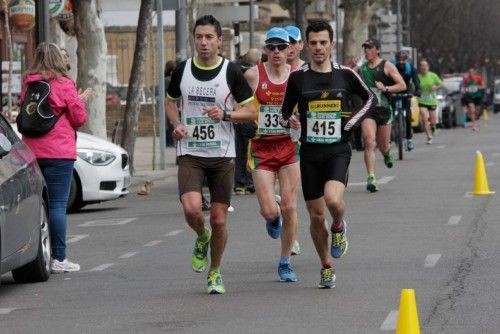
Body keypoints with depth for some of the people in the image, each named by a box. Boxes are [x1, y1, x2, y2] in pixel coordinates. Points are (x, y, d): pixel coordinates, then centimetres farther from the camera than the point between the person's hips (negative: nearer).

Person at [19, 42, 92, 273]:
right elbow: (79, 118, -4)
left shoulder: (28, 84, 9)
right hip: (58, 151, -6)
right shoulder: (64, 84, -7)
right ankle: (58, 259, -5)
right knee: (57, 204, -5)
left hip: (31, 151, 6)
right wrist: (81, 101, 15)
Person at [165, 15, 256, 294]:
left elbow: (251, 111, 0)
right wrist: (176, 124, 1)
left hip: (223, 155, -1)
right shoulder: (182, 70, 2)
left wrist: (225, 114, -18)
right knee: (192, 209, -20)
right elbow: (171, 101, 20)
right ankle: (201, 238, 15)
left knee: (219, 219, 2)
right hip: (190, 153, 1)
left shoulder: (231, 71, -4)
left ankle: (215, 273, 24)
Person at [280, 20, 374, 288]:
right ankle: (326, 267, 25)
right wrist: (289, 121, -11)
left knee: (333, 199, -28)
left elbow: (369, 98, 16)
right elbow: (285, 112, 12)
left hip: (338, 151, -2)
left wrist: (351, 123, 2)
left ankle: (339, 227, 8)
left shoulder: (346, 75, 1)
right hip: (309, 153, 2)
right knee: (316, 216, 5)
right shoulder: (298, 78, 2)